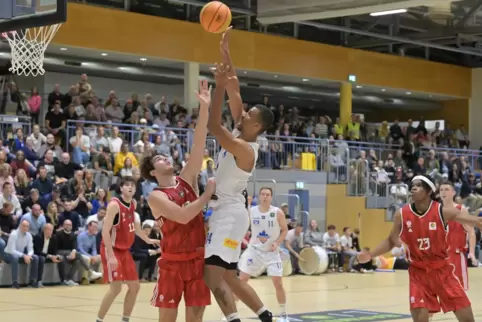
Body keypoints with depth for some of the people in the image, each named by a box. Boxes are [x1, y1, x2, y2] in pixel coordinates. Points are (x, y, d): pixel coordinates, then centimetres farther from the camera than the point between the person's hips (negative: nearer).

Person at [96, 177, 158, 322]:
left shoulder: (133, 204, 7)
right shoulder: (114, 204, -19)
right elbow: (105, 231, -23)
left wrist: (148, 240, 29)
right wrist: (111, 256, -28)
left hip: (125, 250, 9)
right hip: (112, 250, -9)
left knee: (134, 286, 9)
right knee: (116, 288, -15)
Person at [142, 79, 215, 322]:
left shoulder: (187, 180, 7)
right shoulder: (155, 196, -7)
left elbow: (198, 144, -3)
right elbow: (182, 216, -23)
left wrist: (204, 108, -12)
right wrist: (207, 194, -14)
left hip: (198, 258, 4)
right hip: (172, 262, -4)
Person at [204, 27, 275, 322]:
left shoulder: (245, 149, -18)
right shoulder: (241, 136, 6)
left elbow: (213, 126, -28)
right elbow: (235, 93, 8)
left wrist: (219, 87, -26)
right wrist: (225, 51, 5)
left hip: (229, 214, -10)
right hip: (225, 212, 10)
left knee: (213, 276, -19)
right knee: (229, 277, 15)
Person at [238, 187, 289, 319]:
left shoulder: (278, 213, -10)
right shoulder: (251, 211, -6)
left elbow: (285, 230, -1)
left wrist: (277, 243, -14)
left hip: (272, 252, -1)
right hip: (254, 250, 1)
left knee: (278, 283, -5)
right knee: (241, 280, -3)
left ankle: (283, 314, 11)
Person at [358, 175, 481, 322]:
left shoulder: (443, 211, -12)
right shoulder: (401, 214, -6)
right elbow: (391, 241, 8)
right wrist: (370, 255, -4)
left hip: (442, 270, 0)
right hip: (418, 272, 0)